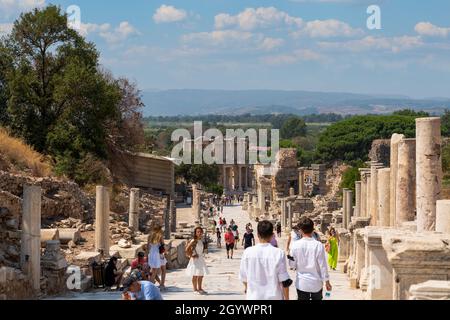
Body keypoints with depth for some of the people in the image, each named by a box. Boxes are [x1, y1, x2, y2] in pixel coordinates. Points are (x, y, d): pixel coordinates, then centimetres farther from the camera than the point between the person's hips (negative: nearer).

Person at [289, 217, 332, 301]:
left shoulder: (295, 245, -11)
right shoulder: (318, 245, -13)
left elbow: (292, 264, -3)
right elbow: (323, 265, -9)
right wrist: (327, 281, 1)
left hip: (302, 283, 0)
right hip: (316, 284, 0)